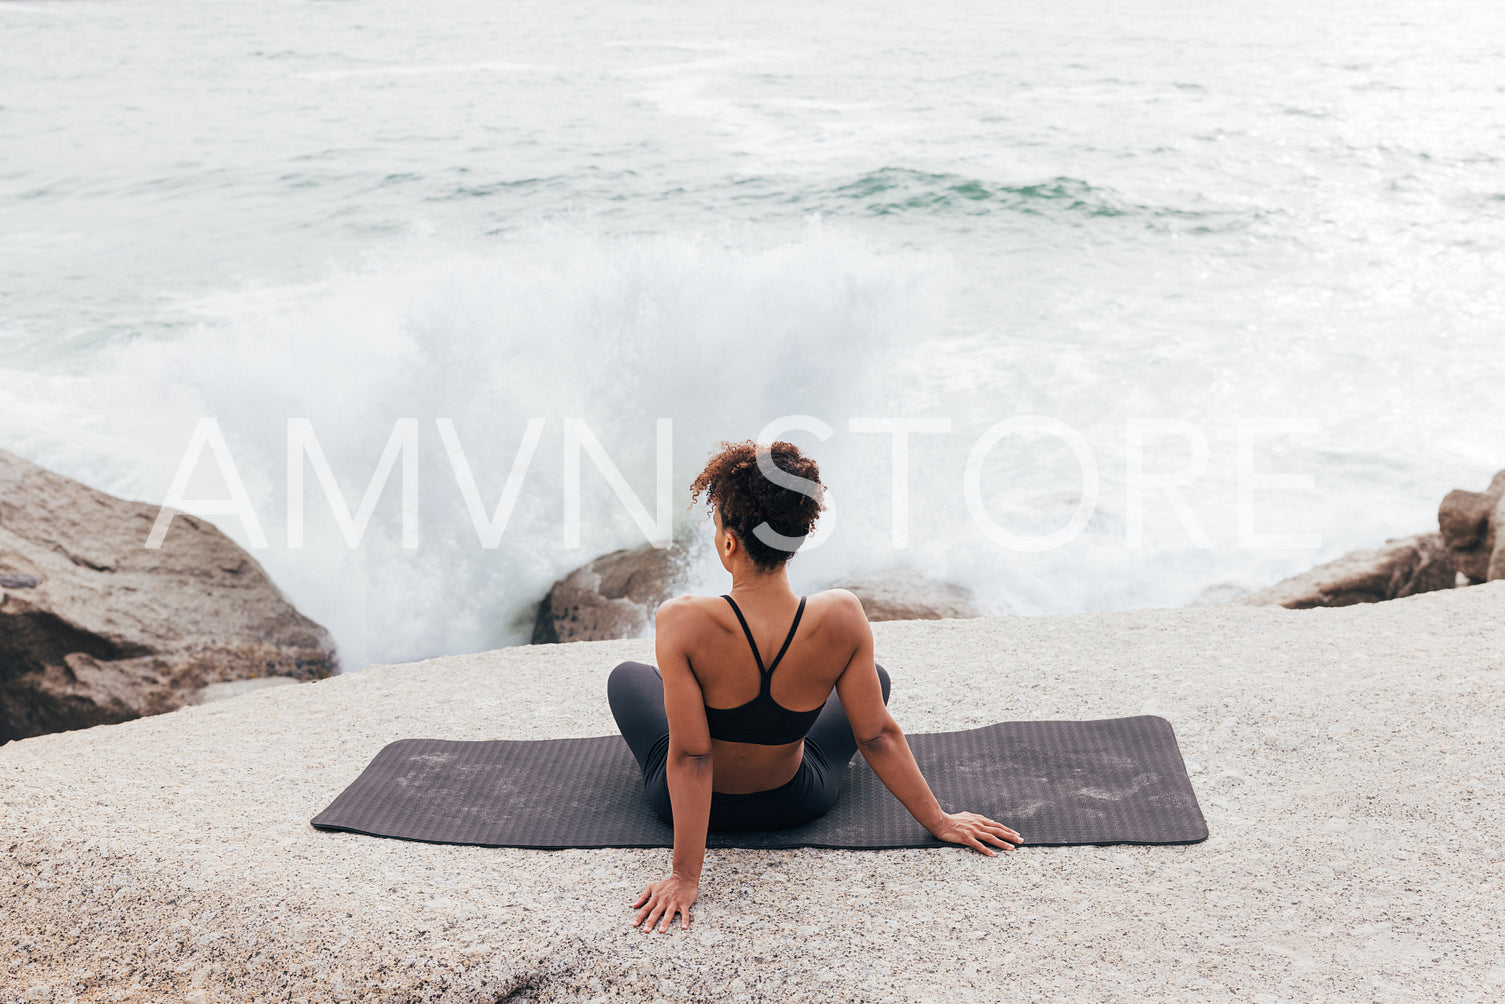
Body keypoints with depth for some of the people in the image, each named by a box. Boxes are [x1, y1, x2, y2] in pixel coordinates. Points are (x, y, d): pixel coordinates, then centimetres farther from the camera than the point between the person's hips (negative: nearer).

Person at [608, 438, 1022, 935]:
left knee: (626, 676, 27)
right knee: (875, 677, 27)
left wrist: (685, 877, -19)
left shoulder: (682, 622, -34)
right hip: (795, 805, 2)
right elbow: (877, 736, -18)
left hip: (691, 801, -1)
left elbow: (689, 756, -28)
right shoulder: (841, 617, -28)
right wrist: (940, 821, -3)